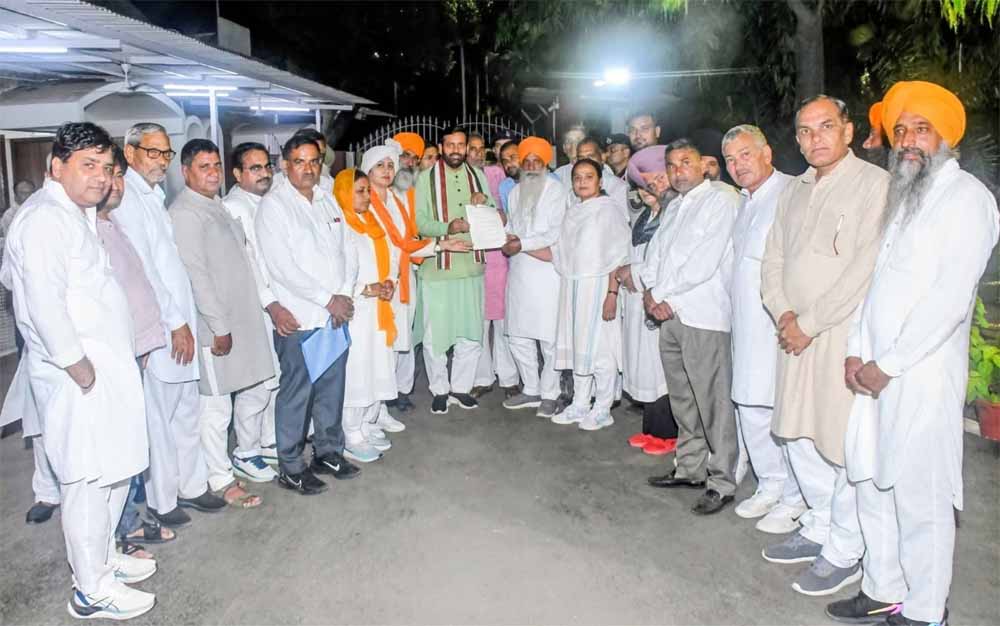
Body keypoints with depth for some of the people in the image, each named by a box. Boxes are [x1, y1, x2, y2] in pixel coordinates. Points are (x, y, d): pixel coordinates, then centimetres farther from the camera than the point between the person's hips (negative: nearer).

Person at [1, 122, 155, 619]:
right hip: (80, 376, -10)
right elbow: (43, 299, -24)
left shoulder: (73, 213, 16)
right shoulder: (45, 218, -15)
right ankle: (92, 590, 12)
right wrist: (76, 362, -20)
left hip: (106, 367, 10)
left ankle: (103, 556, 36)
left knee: (115, 470, 19)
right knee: (90, 478, -1)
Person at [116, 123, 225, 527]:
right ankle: (161, 500, 15)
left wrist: (184, 321, 10)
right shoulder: (127, 198, -11)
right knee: (158, 417, 2)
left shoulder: (154, 197, 16)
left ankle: (191, 485, 28)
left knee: (185, 412, 15)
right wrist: (176, 323, -14)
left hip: (179, 326, 9)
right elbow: (141, 269, -16)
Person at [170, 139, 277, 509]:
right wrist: (220, 327, -18)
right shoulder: (184, 212, -12)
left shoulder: (218, 205, 15)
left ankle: (249, 453, 38)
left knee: (257, 390, 18)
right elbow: (196, 275, -18)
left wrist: (266, 303, 15)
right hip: (216, 326, -9)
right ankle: (221, 480, 14)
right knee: (216, 406, 1)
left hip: (247, 318, 9)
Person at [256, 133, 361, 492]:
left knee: (331, 388, 14)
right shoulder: (274, 206, -7)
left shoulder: (327, 201, 14)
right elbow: (282, 267, -15)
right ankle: (290, 468, 15)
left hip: (336, 314, 6)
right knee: (296, 394, 2)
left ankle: (328, 451, 30)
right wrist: (328, 299, -14)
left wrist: (345, 294, -3)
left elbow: (346, 251, 13)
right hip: (299, 318, -6)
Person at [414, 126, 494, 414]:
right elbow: (420, 221, -9)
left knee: (471, 332, 10)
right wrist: (447, 228, -26)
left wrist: (485, 202, -9)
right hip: (437, 267, -4)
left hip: (472, 265, 4)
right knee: (436, 333, 3)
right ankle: (440, 389, 20)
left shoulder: (477, 176, 10)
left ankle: (461, 387, 26)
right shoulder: (427, 178, -1)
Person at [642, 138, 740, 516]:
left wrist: (659, 293, -10)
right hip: (669, 314, 8)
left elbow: (705, 262, -14)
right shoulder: (674, 207, 21)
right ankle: (690, 469, 26)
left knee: (713, 402, -5)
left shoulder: (722, 200, -5)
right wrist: (652, 294, -2)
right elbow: (655, 253, 16)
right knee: (682, 398, 14)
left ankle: (722, 482, 4)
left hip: (704, 315, -8)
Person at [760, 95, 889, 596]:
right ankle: (819, 527, 34)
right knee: (798, 435, 16)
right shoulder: (794, 192, 15)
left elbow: (866, 269, -17)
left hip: (844, 334, -7)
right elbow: (772, 261, 14)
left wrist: (809, 323, -15)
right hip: (795, 334, 7)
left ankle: (844, 552, 15)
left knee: (845, 447, -2)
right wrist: (784, 314, -3)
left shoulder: (874, 184, -8)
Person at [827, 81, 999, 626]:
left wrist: (887, 365, -14)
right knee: (871, 484, 14)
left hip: (922, 373, -8)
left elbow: (949, 298, -16)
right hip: (874, 371, 8)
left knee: (920, 498, 0)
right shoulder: (901, 198, 18)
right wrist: (855, 350, 5)